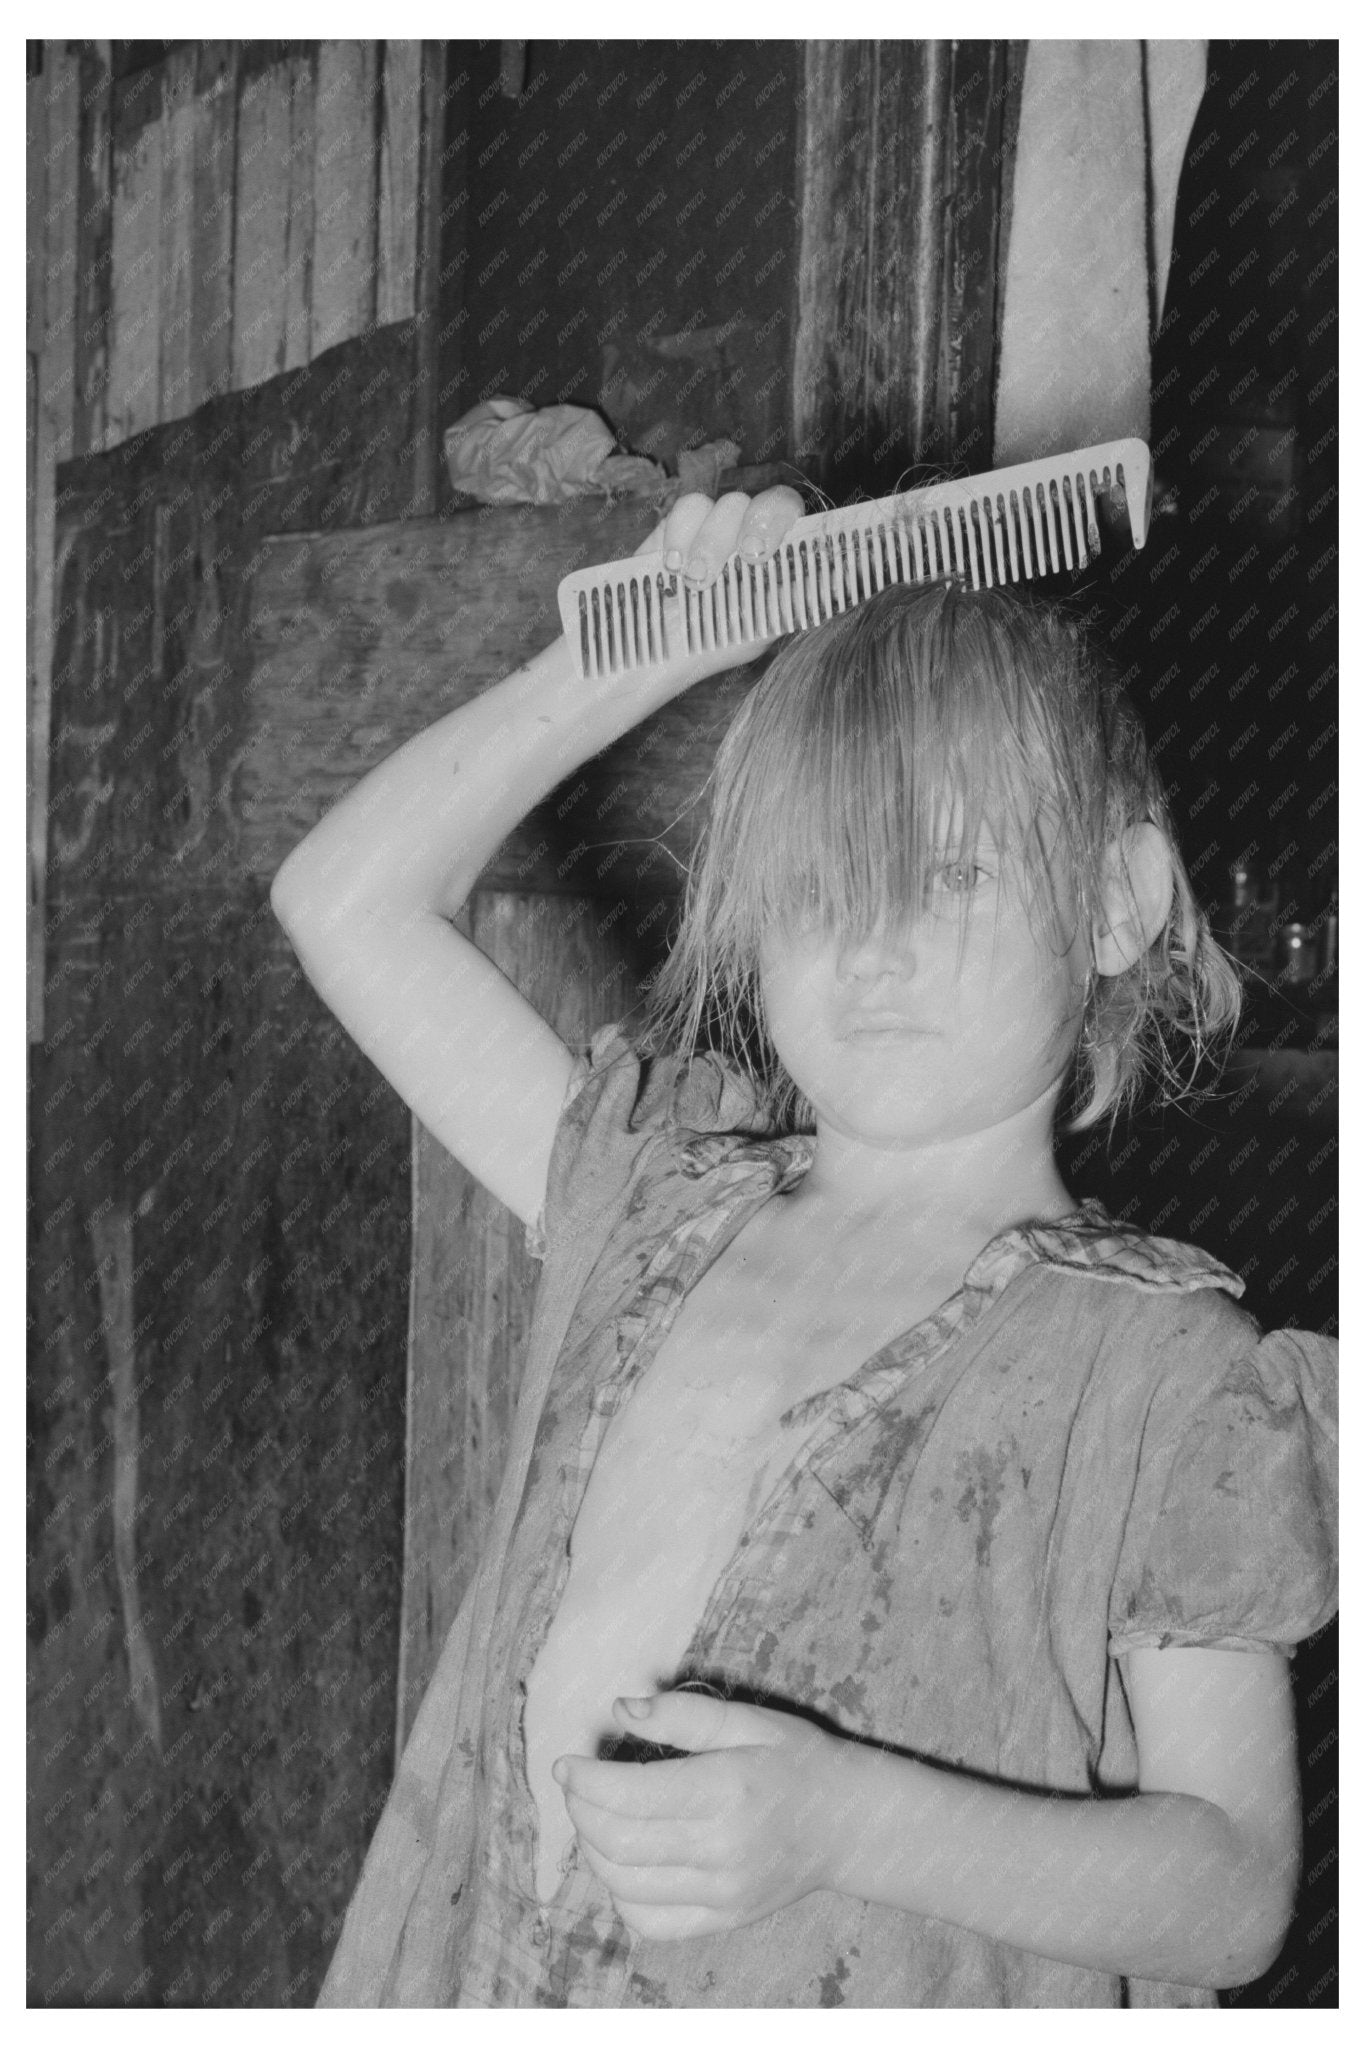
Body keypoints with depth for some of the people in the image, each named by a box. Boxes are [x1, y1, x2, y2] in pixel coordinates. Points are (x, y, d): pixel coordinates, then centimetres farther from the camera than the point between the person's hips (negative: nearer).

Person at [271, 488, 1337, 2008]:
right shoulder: (662, 1197, 1)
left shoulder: (1165, 1368, -12)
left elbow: (1237, 1891, -10)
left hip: (887, 1999, -3)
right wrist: (654, 644, -2)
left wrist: (843, 1825, -26)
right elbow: (347, 898, 3)